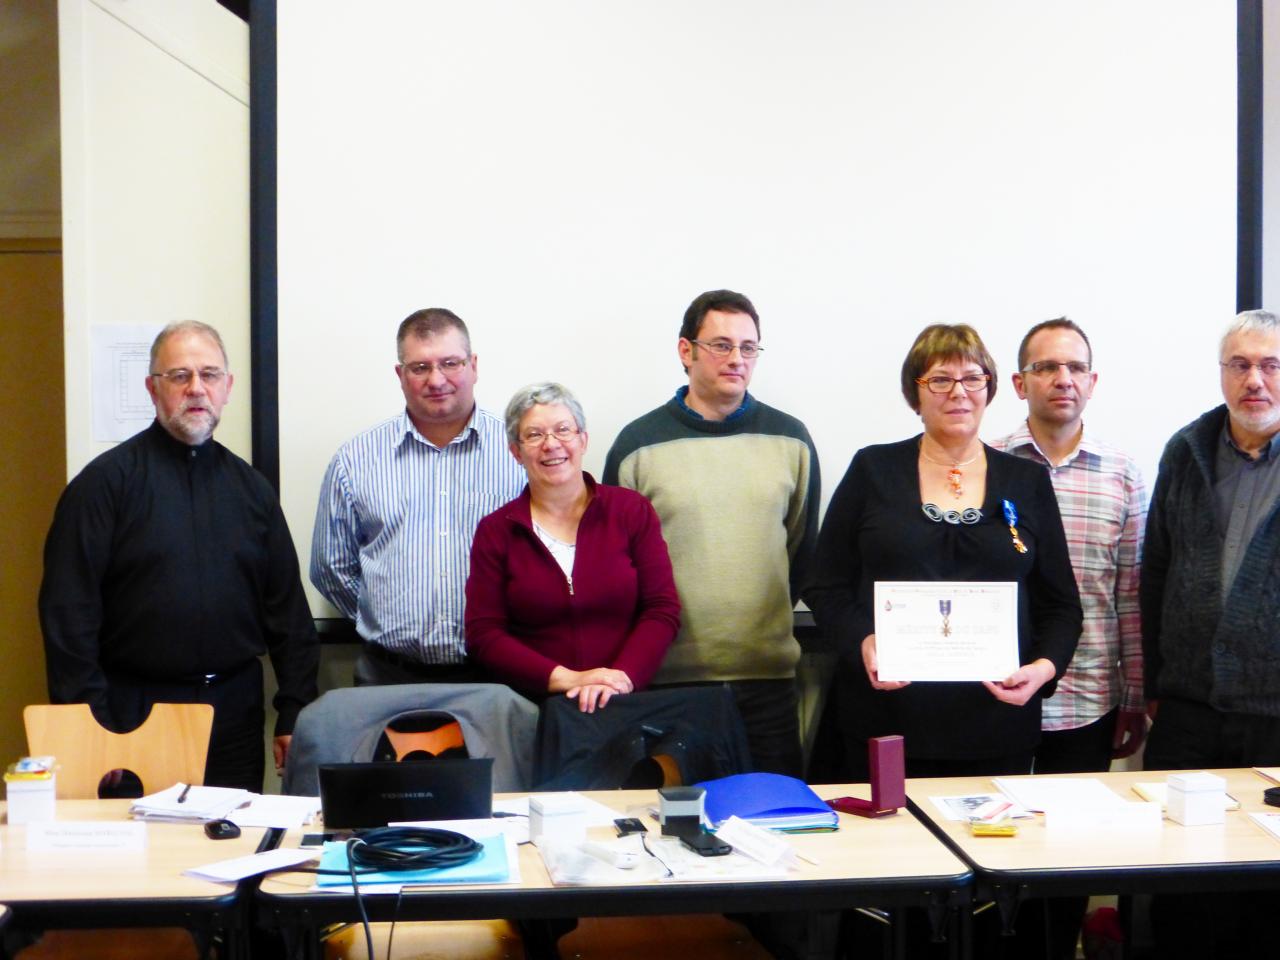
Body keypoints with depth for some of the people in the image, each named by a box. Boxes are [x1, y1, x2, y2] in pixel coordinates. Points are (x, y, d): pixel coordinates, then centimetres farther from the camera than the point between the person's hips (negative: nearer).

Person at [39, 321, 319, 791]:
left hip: (235, 715, 4)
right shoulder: (107, 480, -3)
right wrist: (88, 726, -12)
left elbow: (288, 609, 12)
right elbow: (68, 611, -7)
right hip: (136, 714, -4)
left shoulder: (250, 487, 11)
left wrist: (295, 715, 5)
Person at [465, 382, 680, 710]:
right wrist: (566, 679, -10)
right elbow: (483, 635, 2)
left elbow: (663, 610, 5)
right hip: (532, 708, 0)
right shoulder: (495, 532, 7)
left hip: (625, 703, 0)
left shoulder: (632, 510, 9)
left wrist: (622, 677, -12)